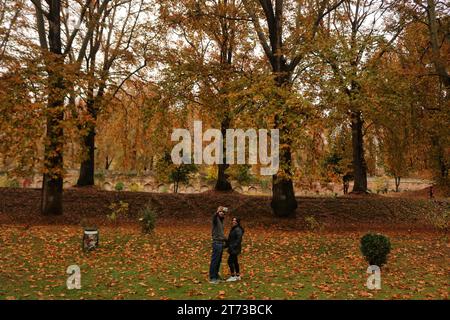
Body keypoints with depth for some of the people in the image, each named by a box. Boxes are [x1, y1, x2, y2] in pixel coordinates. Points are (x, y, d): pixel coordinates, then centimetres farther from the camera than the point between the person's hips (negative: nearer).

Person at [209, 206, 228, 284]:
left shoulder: (221, 220, 16)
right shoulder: (216, 219, -9)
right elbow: (214, 216, -37)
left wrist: (226, 240, 32)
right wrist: (217, 212, -57)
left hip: (221, 243, 9)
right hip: (217, 243, -9)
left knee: (219, 261, 15)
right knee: (214, 261, -4)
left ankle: (216, 276, 25)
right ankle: (212, 278, 1)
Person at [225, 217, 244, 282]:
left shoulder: (238, 229, -16)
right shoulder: (233, 229, 14)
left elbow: (239, 239, -22)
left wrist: (233, 246, -25)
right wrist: (227, 244, 14)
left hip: (235, 249, -10)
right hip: (233, 248, 10)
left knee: (230, 261, -9)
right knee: (235, 261, 15)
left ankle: (233, 276, -2)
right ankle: (238, 276, 23)